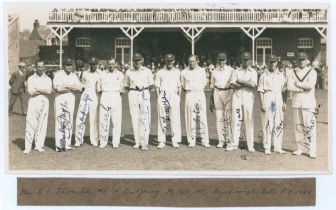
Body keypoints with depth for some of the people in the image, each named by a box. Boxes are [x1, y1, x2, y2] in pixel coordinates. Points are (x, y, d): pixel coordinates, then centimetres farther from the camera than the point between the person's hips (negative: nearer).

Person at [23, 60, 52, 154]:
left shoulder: (48, 79, 12)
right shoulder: (31, 79, 7)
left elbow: (49, 91, -6)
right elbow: (30, 91, -8)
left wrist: (36, 89, -8)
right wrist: (43, 90, -5)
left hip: (44, 103, 2)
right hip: (33, 103, -2)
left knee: (42, 125, 2)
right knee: (31, 125, -5)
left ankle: (39, 145, 9)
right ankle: (28, 147, -2)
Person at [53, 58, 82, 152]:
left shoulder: (74, 75, 12)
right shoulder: (58, 74, -4)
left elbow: (79, 88, -1)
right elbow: (58, 88, -18)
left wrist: (66, 86, -11)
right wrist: (72, 88, -8)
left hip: (71, 100, 5)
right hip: (60, 99, -5)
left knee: (69, 121, 7)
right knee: (60, 121, -7)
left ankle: (67, 143, 14)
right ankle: (59, 145, -4)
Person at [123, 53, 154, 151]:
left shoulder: (147, 71, 6)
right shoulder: (128, 72, 8)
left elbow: (151, 85, 11)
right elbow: (126, 85, 15)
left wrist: (144, 89, -2)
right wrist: (134, 89, 1)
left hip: (144, 94, -1)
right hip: (133, 95, 1)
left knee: (145, 119, -9)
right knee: (135, 118, 1)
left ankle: (144, 143, -10)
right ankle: (137, 142, 10)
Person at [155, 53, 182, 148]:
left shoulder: (177, 72, 12)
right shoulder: (160, 72, 9)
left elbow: (179, 86, 12)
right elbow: (157, 86, 8)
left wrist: (179, 97, 3)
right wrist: (159, 97, -1)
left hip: (174, 96, 1)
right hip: (163, 96, -1)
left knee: (175, 118, -4)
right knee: (162, 118, -2)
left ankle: (175, 141, 1)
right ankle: (162, 141, 1)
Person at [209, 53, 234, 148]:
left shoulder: (231, 70, 4)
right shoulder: (214, 72, 12)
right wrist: (211, 101, 15)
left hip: (228, 92, -2)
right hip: (217, 93, 2)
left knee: (228, 117, -5)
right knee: (219, 117, 2)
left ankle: (229, 139, 4)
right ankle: (221, 140, 7)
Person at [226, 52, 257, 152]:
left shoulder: (253, 72, 8)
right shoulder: (236, 71, 13)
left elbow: (253, 84, -10)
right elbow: (233, 84, -2)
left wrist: (240, 81, -7)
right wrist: (247, 84, -10)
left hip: (248, 97, -2)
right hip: (237, 96, 2)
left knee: (249, 120, -3)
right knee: (236, 120, 1)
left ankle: (250, 145, 1)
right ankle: (234, 143, 7)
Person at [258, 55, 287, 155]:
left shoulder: (281, 75, 13)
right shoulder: (264, 75, 3)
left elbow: (284, 90, 13)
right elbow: (261, 91, 0)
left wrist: (284, 102, 4)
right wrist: (262, 104, -7)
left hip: (279, 100, 3)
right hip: (268, 100, -3)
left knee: (279, 124, 4)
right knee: (268, 124, -3)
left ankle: (278, 147, 12)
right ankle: (267, 147, 3)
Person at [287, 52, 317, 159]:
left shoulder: (312, 72, 1)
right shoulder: (293, 73, 9)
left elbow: (311, 85, -17)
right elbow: (290, 87, -7)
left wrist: (297, 84, -7)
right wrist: (304, 89, -14)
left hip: (309, 103, -3)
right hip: (296, 102, 3)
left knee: (310, 127, -7)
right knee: (298, 126, 7)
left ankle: (311, 151, -4)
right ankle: (300, 148, 15)